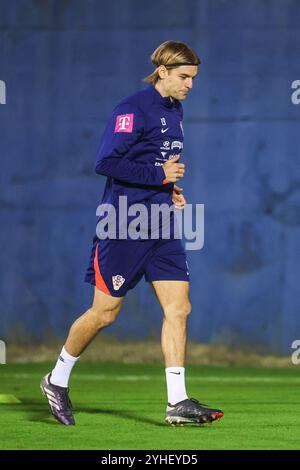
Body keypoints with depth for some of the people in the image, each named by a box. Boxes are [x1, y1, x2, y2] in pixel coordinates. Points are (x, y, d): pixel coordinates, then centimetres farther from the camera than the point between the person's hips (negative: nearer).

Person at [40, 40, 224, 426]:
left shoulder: (174, 110, 14)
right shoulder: (133, 109, -13)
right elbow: (105, 163, -21)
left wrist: (171, 187, 10)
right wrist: (159, 174, -19)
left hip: (162, 227, 8)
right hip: (124, 226, -8)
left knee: (178, 308, -3)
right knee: (104, 312, 1)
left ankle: (177, 402, -3)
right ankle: (57, 380, 22)